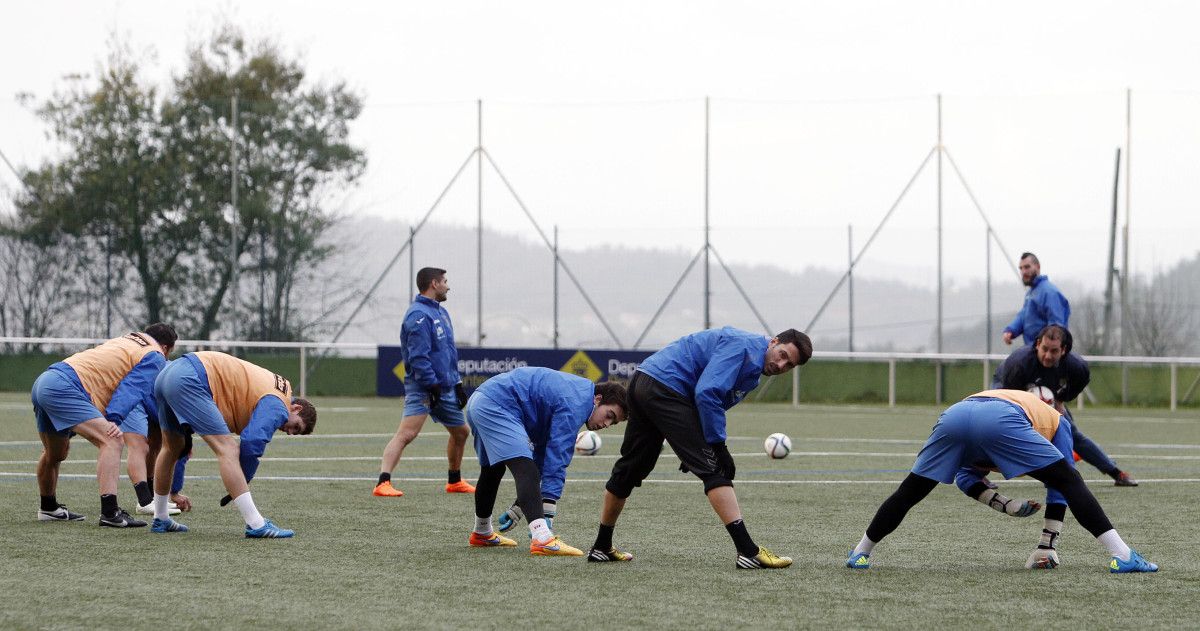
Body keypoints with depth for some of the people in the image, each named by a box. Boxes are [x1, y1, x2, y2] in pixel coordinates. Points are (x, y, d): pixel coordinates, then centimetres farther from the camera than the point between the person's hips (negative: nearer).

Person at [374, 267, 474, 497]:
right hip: (422, 389, -10)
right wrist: (432, 385, -23)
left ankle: (455, 481, 37)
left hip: (445, 389, 10)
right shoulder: (419, 316, -15)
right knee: (406, 434, -20)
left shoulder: (441, 313, 17)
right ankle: (383, 484, -27)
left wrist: (457, 384, 20)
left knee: (461, 432, 20)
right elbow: (418, 356, -21)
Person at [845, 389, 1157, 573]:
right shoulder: (1058, 421, 36)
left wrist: (1005, 505, 31)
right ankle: (1122, 556, -5)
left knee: (908, 492, 23)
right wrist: (1047, 547, 29)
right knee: (1070, 480, 5)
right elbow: (1059, 489, 28)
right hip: (1000, 421, -4)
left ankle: (861, 553, 32)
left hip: (954, 415, 4)